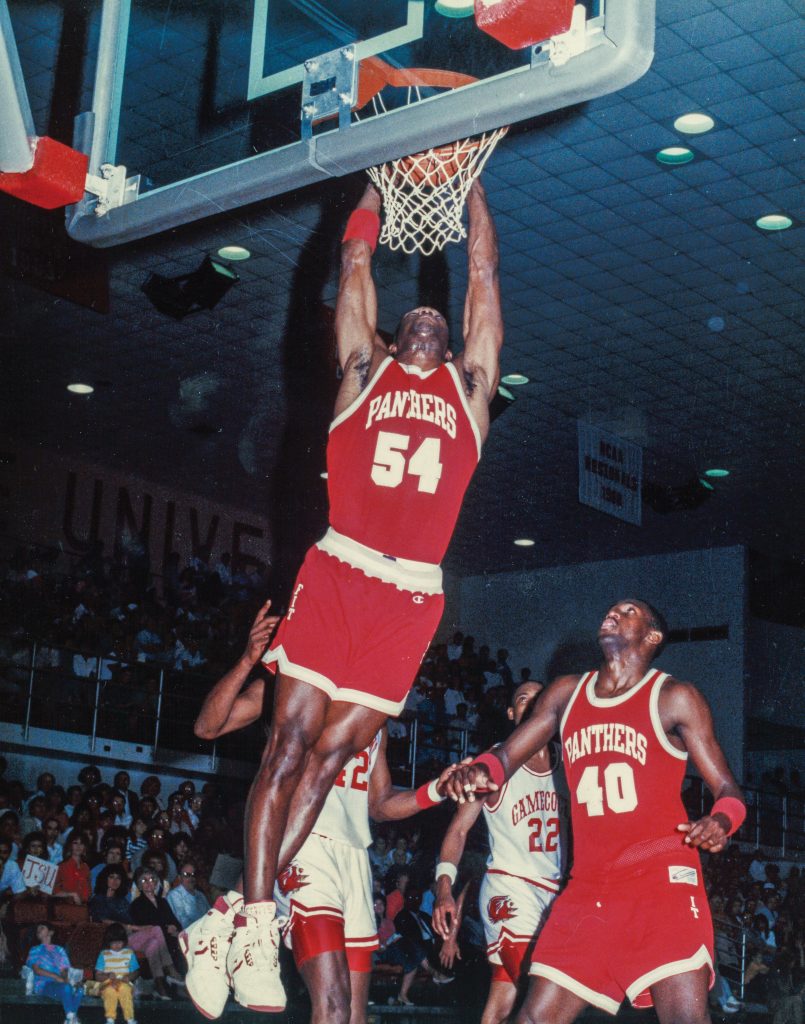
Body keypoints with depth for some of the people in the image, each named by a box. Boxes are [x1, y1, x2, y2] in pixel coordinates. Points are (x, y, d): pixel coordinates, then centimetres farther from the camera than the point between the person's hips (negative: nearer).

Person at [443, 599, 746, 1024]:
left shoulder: (674, 698, 1)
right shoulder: (566, 693, 14)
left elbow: (727, 789, 1)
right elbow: (507, 755, 15)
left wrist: (721, 822, -23)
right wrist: (479, 772, -9)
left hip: (662, 878, -4)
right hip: (589, 886, 5)